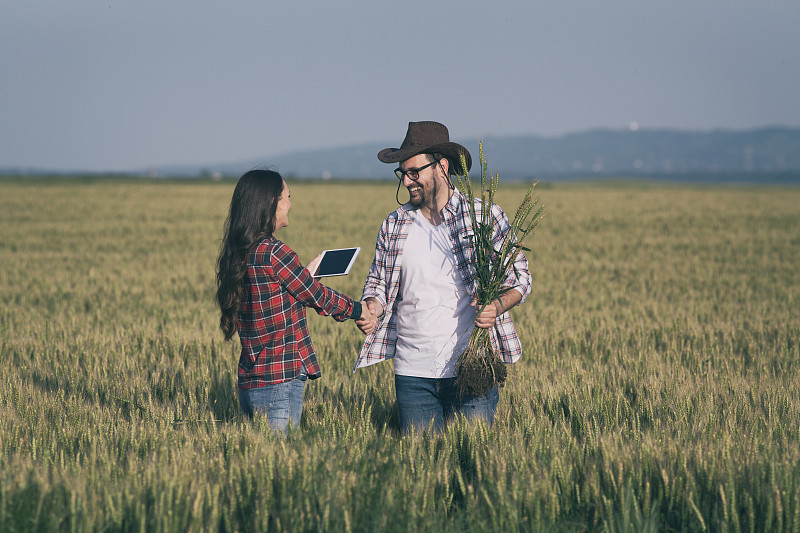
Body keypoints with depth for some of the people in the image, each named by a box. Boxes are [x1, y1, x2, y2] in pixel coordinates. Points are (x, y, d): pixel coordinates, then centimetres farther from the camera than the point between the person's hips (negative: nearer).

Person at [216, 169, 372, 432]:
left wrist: (307, 272, 34)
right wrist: (358, 309, 10)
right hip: (280, 381, -9)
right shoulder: (274, 252, -16)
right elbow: (316, 296, -6)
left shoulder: (237, 255, 10)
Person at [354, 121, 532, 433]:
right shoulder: (394, 225, 10)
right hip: (413, 372, 3)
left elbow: (519, 278, 4)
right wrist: (372, 310, -7)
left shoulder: (486, 217, 1)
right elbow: (379, 282, 15)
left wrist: (497, 306, -17)